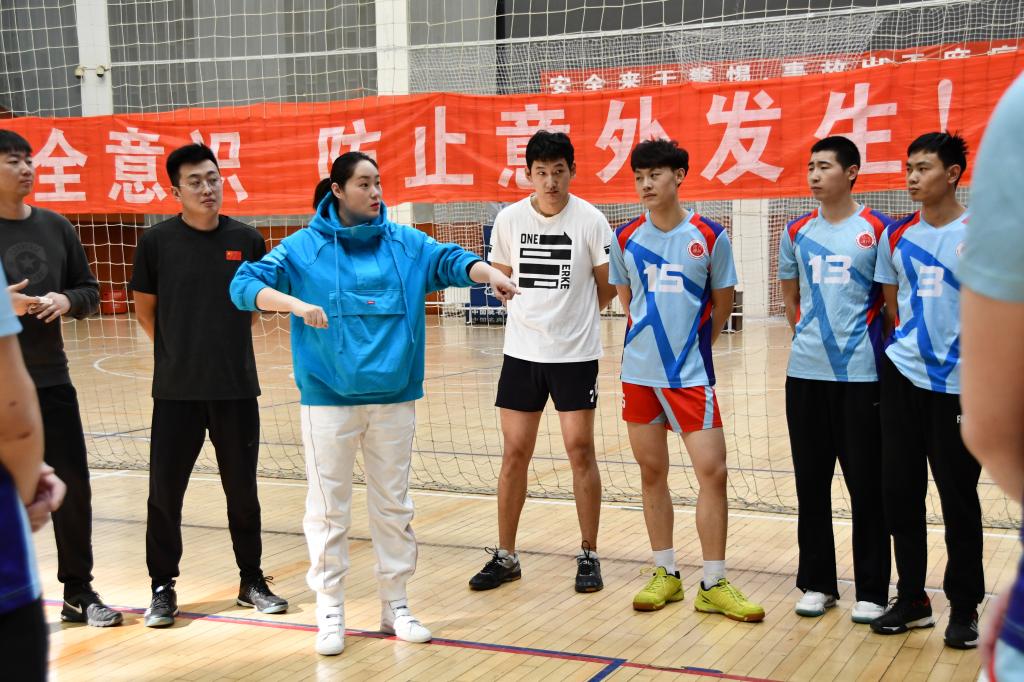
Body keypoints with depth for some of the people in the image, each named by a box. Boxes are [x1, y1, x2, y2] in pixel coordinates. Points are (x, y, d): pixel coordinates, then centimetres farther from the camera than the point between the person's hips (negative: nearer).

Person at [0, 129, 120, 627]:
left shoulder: (56, 228, 8)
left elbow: (89, 291, 14)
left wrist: (66, 300, -7)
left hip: (51, 380, 4)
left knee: (73, 484, 7)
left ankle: (79, 591, 20)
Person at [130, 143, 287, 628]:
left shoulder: (246, 239, 0)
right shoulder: (157, 241, -4)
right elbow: (145, 309, 7)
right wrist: (180, 352, 10)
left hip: (236, 388, 1)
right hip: (176, 390, -1)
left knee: (242, 488, 11)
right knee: (165, 489, 2)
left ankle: (251, 580, 25)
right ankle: (163, 587, 16)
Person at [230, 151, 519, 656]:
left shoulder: (405, 244, 7)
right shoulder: (304, 247, -2)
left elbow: (450, 260, -4)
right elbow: (244, 284, -9)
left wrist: (489, 273, -25)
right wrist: (296, 302, -27)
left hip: (394, 397, 3)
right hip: (329, 399, -3)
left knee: (394, 506, 12)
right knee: (329, 510, 4)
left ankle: (395, 605, 25)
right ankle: (330, 612, 16)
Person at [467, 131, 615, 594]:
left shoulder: (590, 220, -8)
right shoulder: (509, 219, -1)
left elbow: (607, 287, 3)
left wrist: (572, 315, 8)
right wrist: (538, 312, 10)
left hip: (575, 354, -2)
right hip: (521, 351, 2)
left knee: (580, 450, 0)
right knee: (515, 452, 6)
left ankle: (589, 556, 13)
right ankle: (505, 556, 17)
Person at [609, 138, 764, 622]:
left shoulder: (710, 237, -5)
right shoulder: (626, 239, 2)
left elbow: (722, 305, 5)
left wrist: (692, 343, 7)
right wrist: (654, 337, 10)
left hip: (691, 374, -2)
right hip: (639, 372, 3)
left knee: (712, 472, -6)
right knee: (652, 473, 9)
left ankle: (713, 585, 5)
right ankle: (665, 574, 22)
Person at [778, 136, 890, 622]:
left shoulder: (877, 230, -3)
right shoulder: (796, 233, 8)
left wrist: (872, 343, 2)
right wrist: (810, 335, 13)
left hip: (860, 375, -4)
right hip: (805, 373, 4)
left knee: (866, 484, 1)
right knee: (811, 482, 9)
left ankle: (872, 591, 11)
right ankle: (817, 583, 20)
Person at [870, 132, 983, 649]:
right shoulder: (896, 236, 6)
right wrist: (910, 342, 9)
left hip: (957, 386, -4)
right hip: (902, 379, 4)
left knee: (958, 499, 3)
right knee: (900, 492, 7)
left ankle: (964, 607, 16)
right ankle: (911, 599, 20)